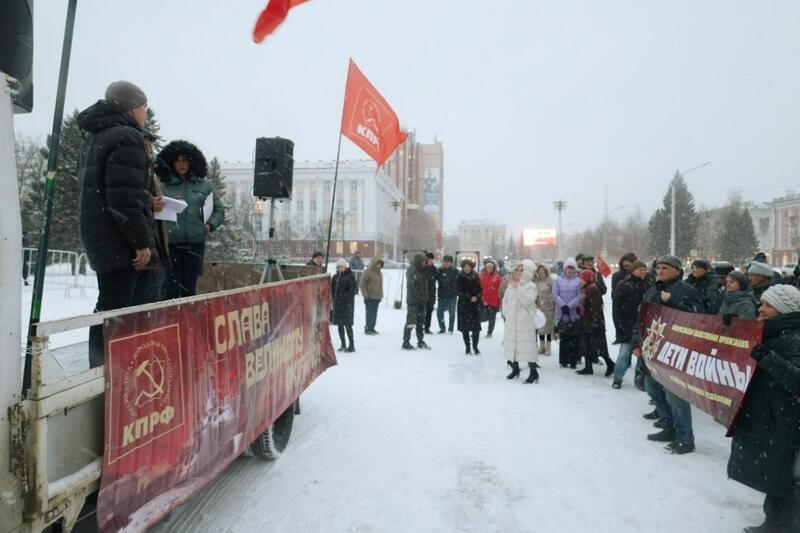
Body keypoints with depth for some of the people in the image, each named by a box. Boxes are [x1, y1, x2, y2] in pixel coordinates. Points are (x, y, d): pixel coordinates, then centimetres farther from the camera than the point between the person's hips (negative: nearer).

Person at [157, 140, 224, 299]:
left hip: (196, 243, 2)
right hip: (171, 243, -1)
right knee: (172, 286, -4)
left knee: (190, 286, 7)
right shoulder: (164, 186, 4)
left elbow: (219, 210, 11)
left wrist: (210, 225, -3)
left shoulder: (204, 185, 9)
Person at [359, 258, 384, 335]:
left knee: (374, 314, 11)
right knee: (370, 313, -8)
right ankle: (367, 329, -1)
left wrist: (381, 295, 16)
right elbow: (362, 284, -11)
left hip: (377, 297, 8)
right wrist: (366, 295, -14)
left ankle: (372, 328, 19)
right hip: (370, 297, -8)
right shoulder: (367, 272, -9)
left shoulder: (380, 273, 16)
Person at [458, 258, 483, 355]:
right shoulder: (460, 277, -2)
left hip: (475, 304, 2)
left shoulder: (475, 276, 6)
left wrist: (476, 297, -10)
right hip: (464, 304, -2)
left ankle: (475, 346, 11)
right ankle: (467, 347, 13)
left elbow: (480, 290, 9)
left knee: (476, 326, -3)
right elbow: (460, 291, -7)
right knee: (465, 327, 0)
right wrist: (470, 298, -16)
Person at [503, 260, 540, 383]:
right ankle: (515, 368, 27)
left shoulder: (531, 286, -6)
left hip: (525, 322, -5)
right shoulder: (511, 284, 9)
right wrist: (505, 312, 8)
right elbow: (505, 299, 20)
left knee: (527, 346, -9)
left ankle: (533, 372, 2)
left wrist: (516, 286, -25)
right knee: (511, 344, 10)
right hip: (511, 321, 5)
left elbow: (528, 300, -23)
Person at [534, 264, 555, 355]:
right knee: (540, 326, 9)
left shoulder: (551, 281, -6)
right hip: (539, 307, 4)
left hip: (549, 307, -3)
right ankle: (541, 346, 20)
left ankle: (548, 347, 12)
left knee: (549, 326, 3)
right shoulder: (535, 282, 5)